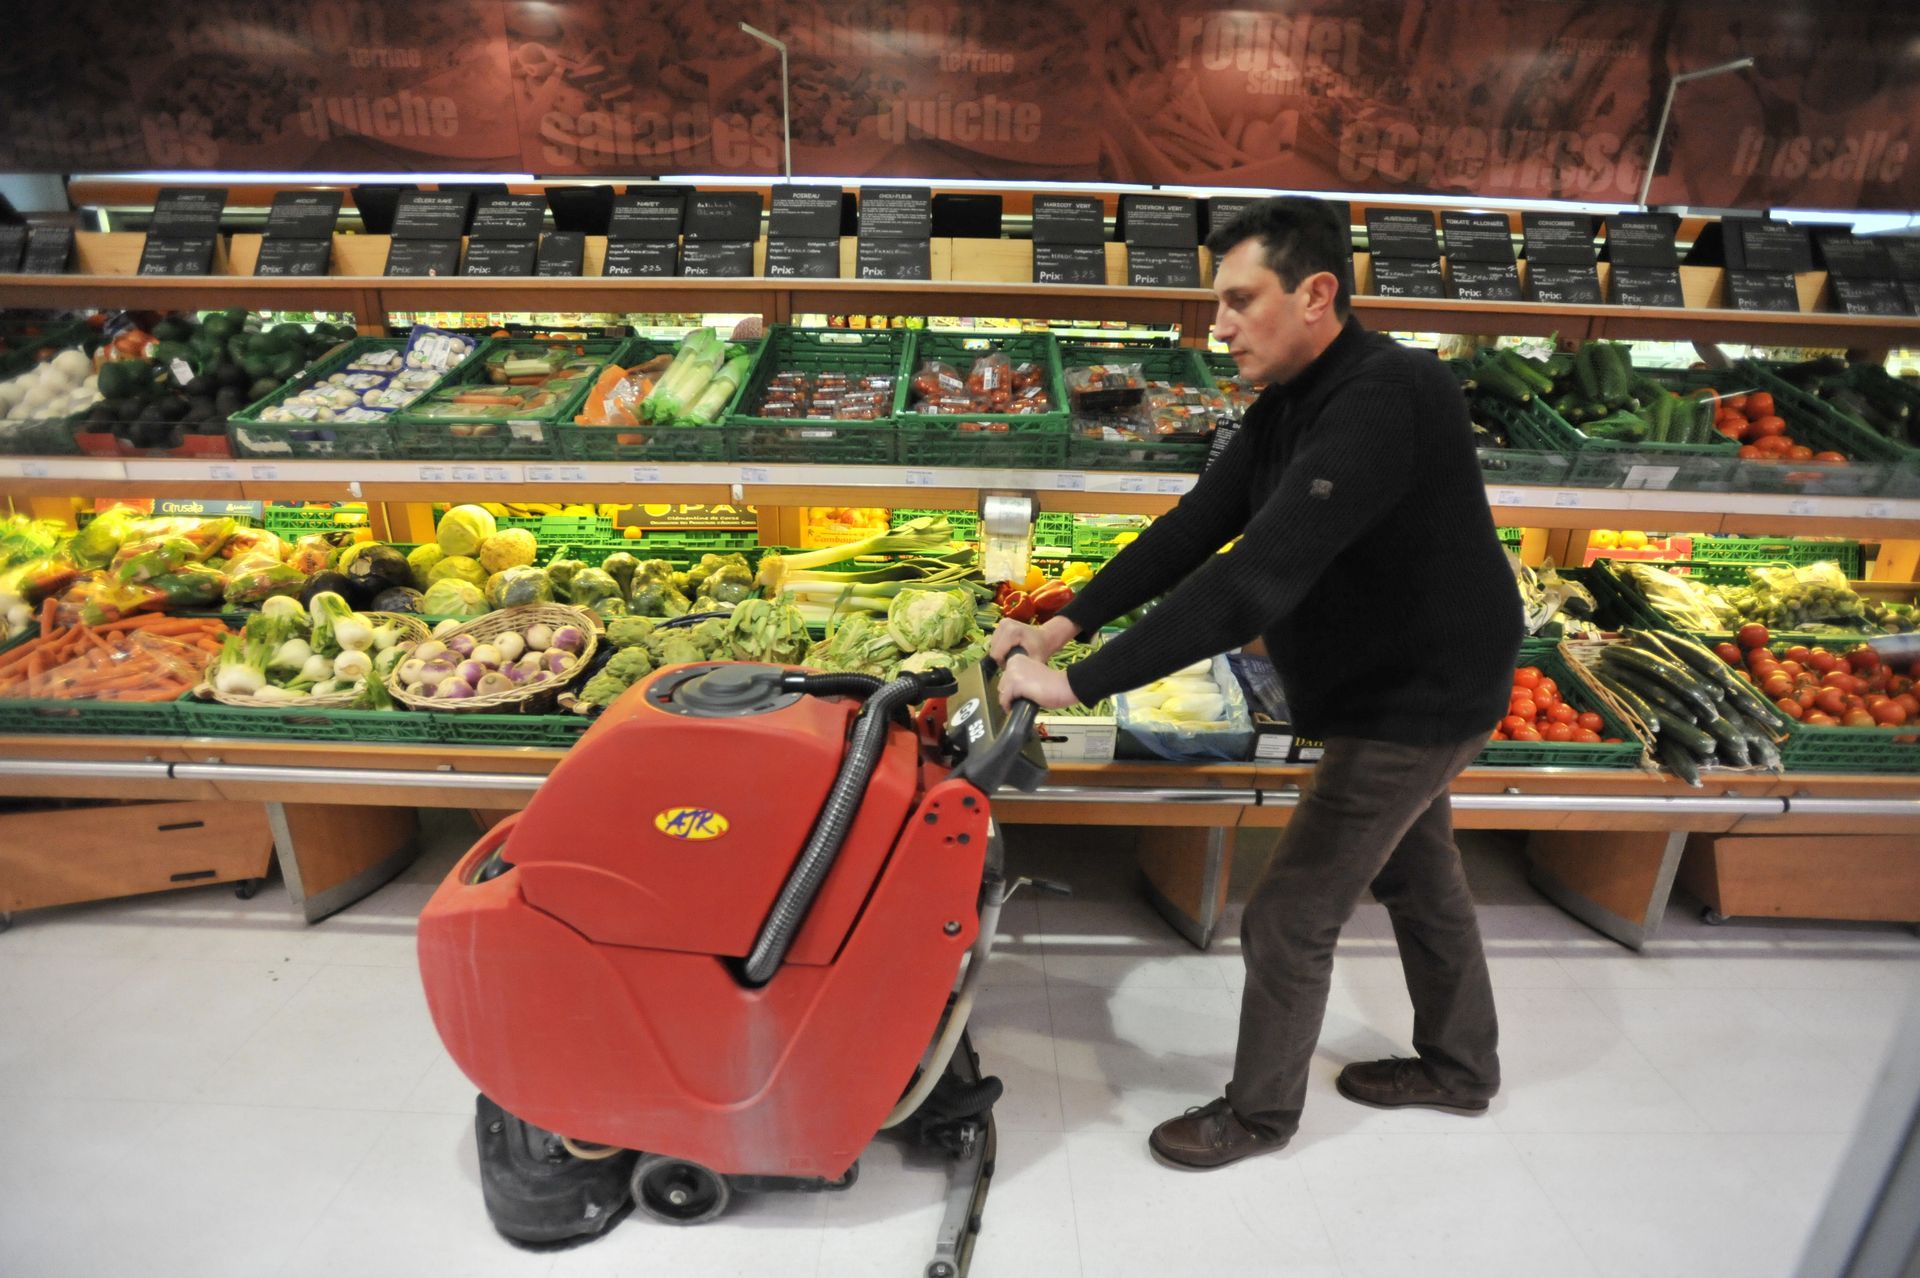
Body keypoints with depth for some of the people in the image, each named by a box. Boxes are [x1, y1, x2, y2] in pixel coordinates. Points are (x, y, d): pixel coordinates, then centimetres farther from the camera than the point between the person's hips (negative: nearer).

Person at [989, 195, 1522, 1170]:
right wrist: (1066, 624, -13)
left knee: (1289, 921, 1)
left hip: (1417, 703, -9)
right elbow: (1194, 529, -3)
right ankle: (1458, 1067, 49)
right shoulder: (1290, 404, 1)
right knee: (1418, 877, 25)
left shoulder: (1386, 400, -30)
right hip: (1404, 687, 10)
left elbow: (1258, 578, -40)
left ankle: (1260, 1112, 26)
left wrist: (1080, 682, -40)